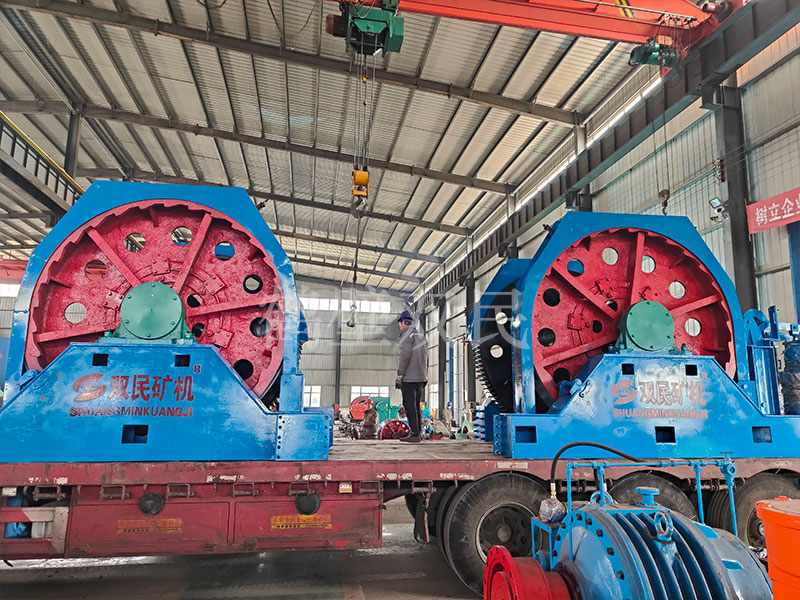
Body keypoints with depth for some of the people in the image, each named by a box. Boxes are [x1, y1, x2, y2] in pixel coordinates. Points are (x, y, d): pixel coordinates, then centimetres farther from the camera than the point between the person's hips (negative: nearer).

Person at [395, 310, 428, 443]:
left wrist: (400, 374, -15)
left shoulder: (407, 335, -7)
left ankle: (415, 434, -8)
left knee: (409, 405, -6)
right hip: (421, 377, 8)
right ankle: (418, 434, 14)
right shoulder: (422, 336, 18)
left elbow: (405, 356, -17)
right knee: (416, 406, 12)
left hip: (409, 377, -8)